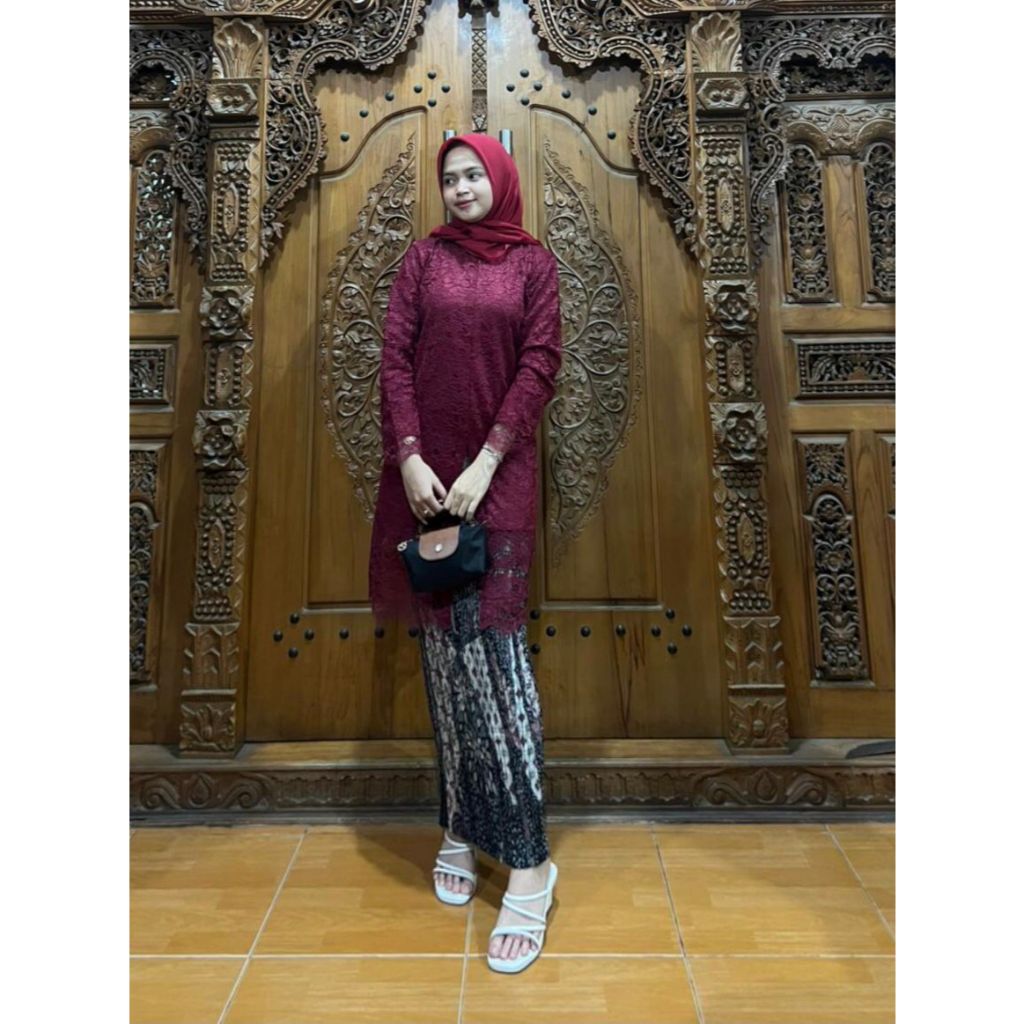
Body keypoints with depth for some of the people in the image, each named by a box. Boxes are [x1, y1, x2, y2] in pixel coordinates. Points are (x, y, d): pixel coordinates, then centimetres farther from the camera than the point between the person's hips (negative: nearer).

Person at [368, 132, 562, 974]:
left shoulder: (534, 263, 9)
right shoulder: (423, 257, 14)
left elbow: (540, 365, -2)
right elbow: (395, 360, 4)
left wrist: (484, 464, -13)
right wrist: (410, 460, -10)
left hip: (496, 475, -2)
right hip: (425, 472, 3)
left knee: (491, 651, -7)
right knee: (445, 653, 6)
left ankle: (528, 863, 4)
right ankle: (462, 825, 22)